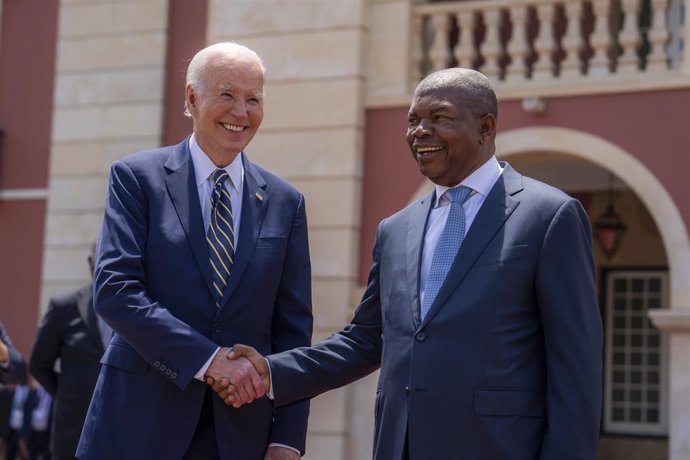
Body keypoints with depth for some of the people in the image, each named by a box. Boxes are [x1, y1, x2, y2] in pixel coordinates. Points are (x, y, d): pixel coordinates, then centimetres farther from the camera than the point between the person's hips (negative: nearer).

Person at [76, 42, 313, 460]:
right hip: (141, 422, -2)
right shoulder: (137, 177, 0)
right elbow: (114, 288, -10)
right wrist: (207, 358, -18)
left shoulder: (285, 202, 7)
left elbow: (294, 327, 6)